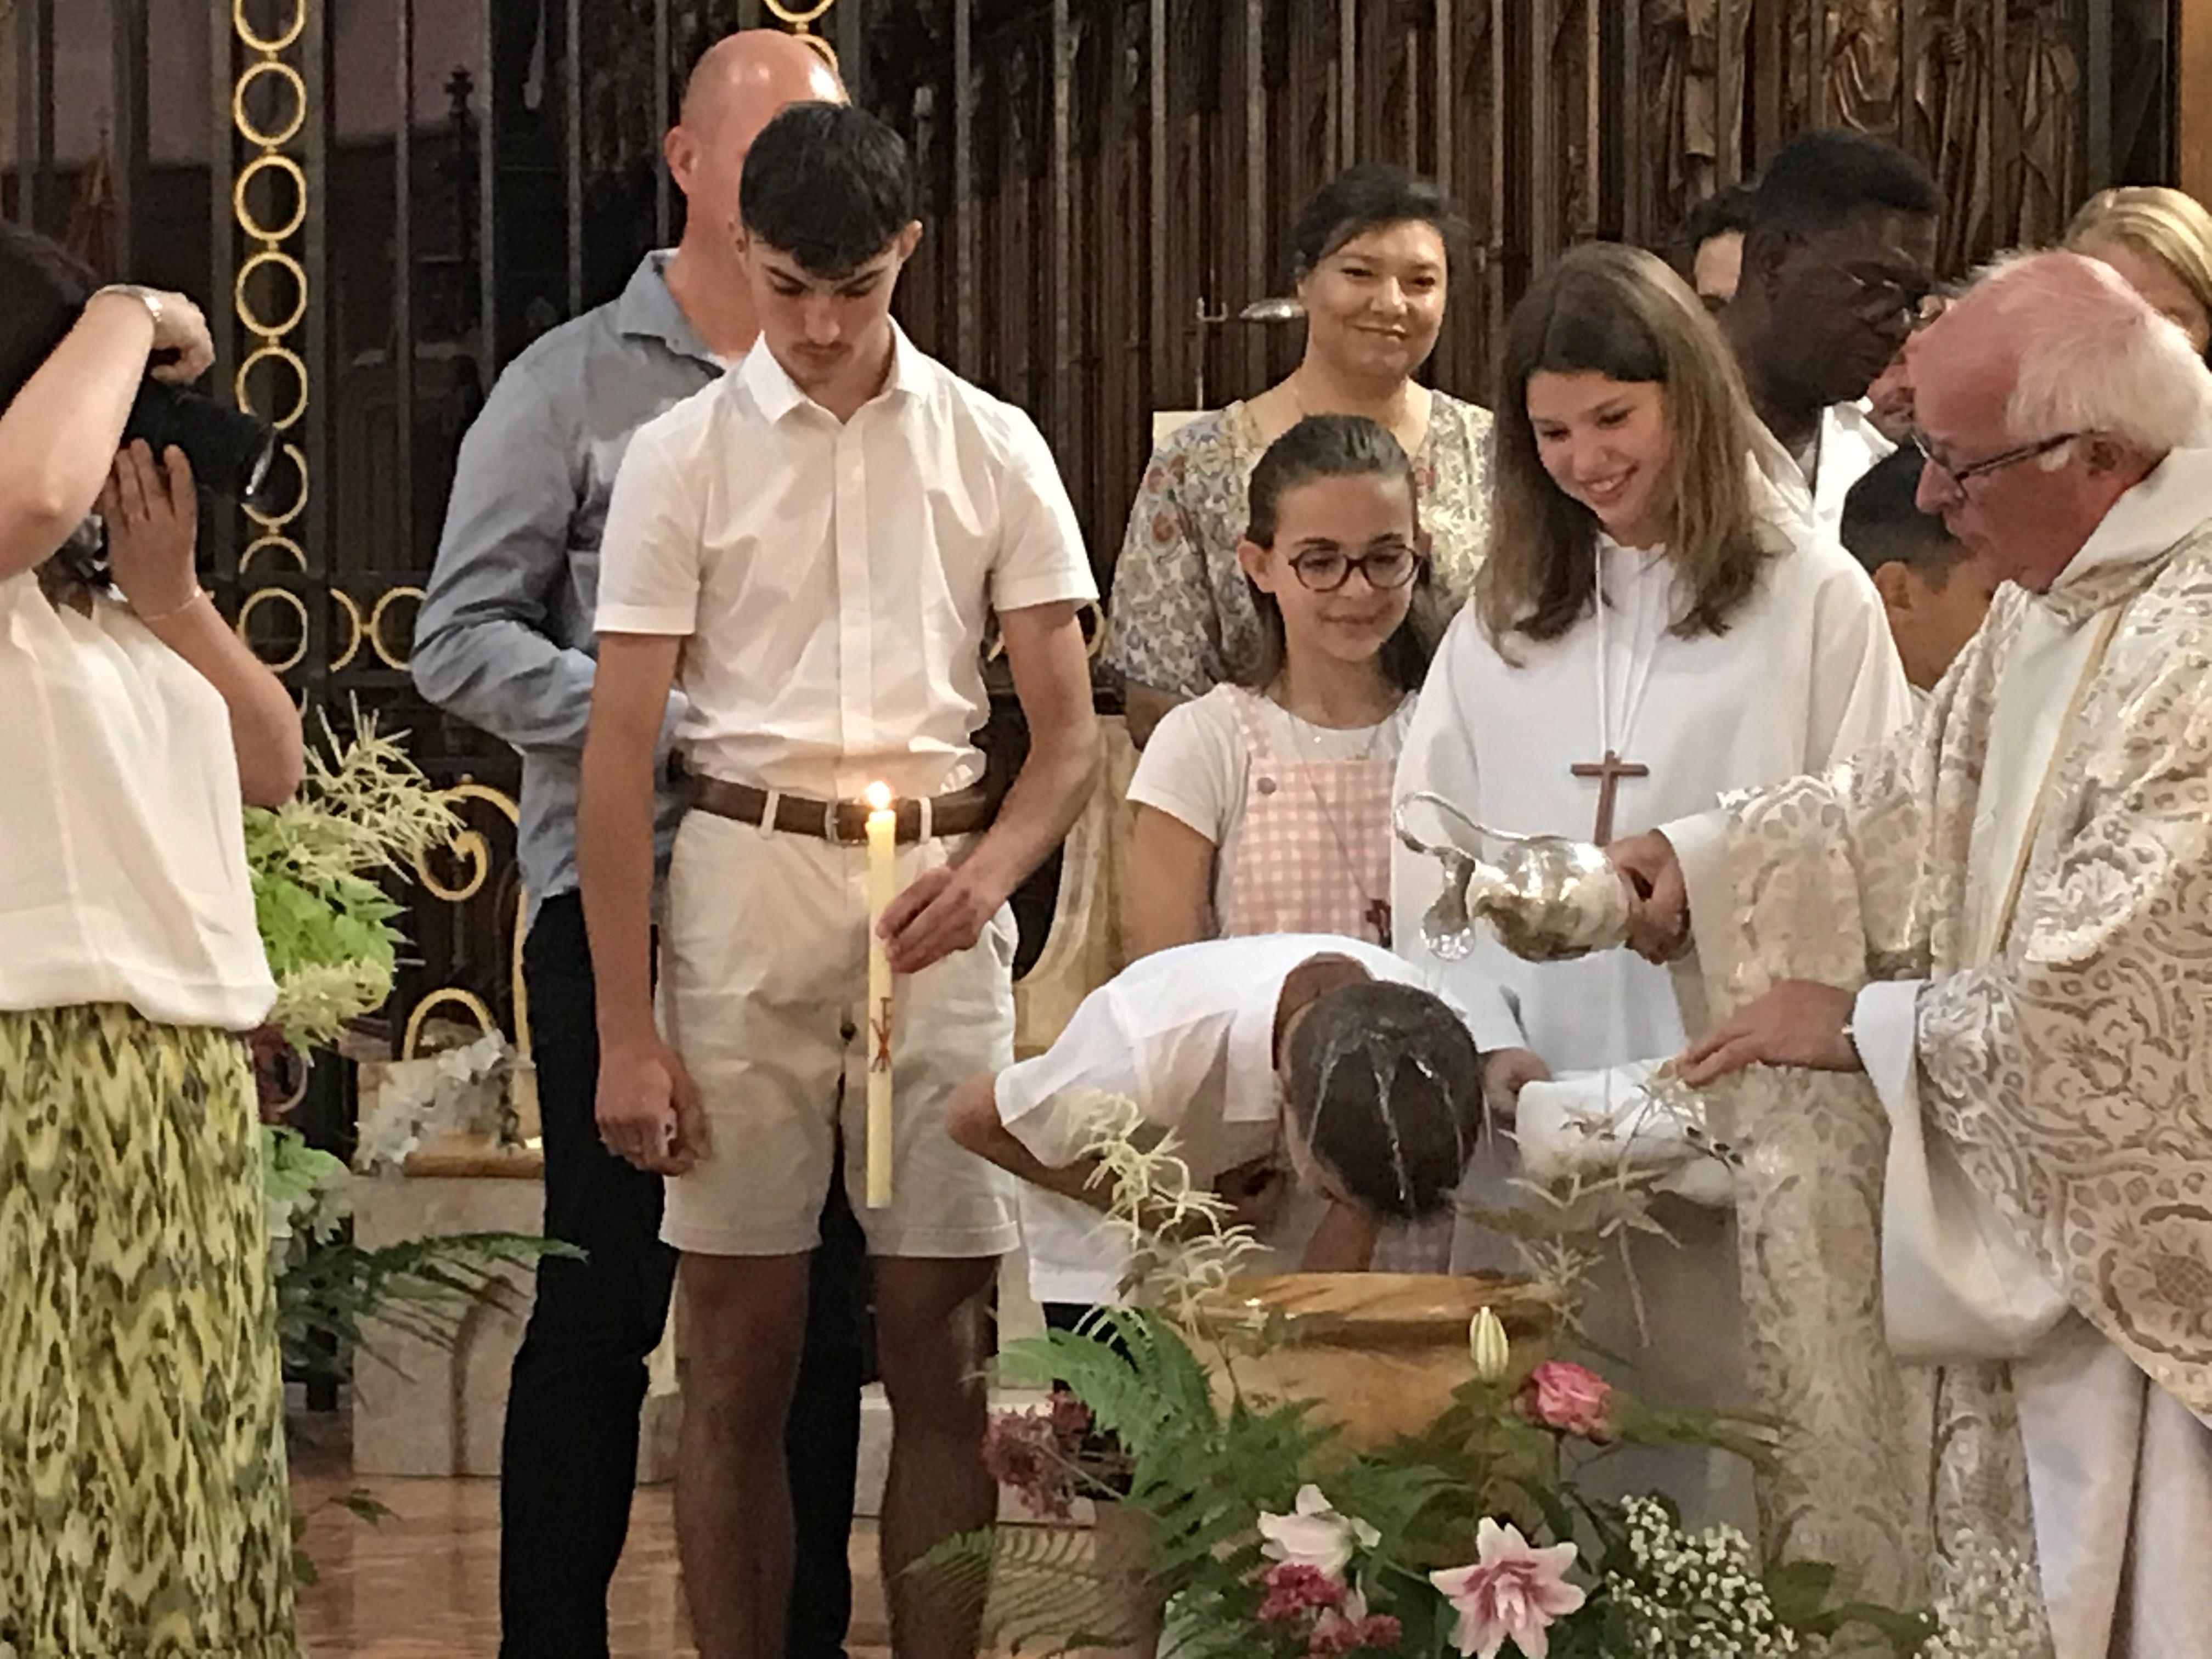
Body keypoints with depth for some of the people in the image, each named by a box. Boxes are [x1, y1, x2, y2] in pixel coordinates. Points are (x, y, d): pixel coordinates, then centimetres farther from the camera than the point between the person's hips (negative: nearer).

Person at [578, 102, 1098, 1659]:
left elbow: (1069, 734, 8)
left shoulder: (992, 448, 7)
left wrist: (991, 869, -13)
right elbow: (621, 751, 1)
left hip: (941, 896, 1)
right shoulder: (685, 455, 3)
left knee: (942, 1349, 2)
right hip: (743, 888, -1)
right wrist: (625, 1030, -5)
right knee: (742, 1355, 2)